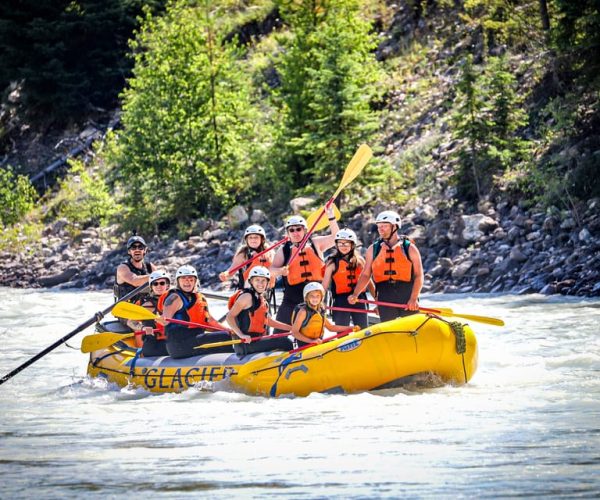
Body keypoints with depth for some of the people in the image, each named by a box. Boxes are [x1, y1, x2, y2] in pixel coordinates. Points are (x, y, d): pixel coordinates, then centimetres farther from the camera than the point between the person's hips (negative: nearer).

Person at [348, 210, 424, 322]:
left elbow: (418, 276, -2)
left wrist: (414, 299, -13)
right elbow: (365, 275, 7)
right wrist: (355, 295, -7)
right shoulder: (373, 250, 8)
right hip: (385, 299, 2)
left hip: (408, 300, -2)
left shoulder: (409, 248, 1)